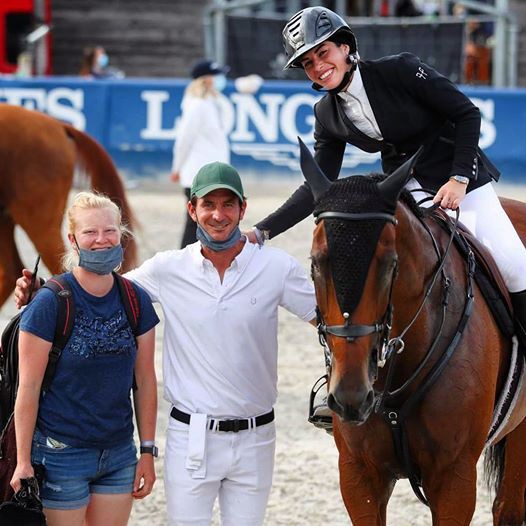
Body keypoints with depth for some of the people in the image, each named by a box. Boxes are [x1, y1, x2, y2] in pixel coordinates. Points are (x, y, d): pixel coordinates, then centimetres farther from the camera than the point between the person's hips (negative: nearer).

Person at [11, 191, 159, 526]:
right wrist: (23, 462, -11)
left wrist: (148, 451, 6)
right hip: (62, 457, -4)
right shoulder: (49, 304, -11)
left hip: (119, 455, 4)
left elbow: (145, 382, 8)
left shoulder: (136, 301, 2)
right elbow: (29, 389, -10)